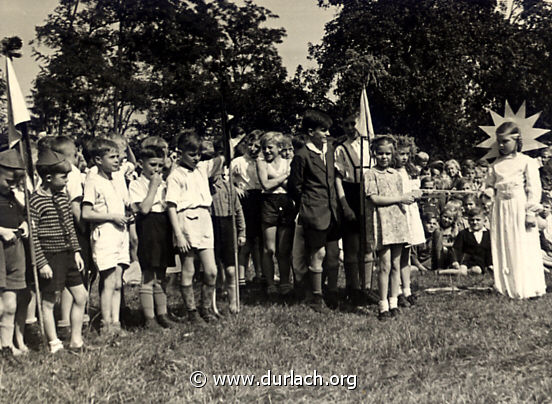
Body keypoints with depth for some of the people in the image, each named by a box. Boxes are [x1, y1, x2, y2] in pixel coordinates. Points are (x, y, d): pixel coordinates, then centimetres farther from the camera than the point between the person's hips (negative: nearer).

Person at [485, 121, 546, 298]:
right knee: (503, 248, 6)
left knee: (524, 248, -3)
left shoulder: (527, 162, -3)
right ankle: (507, 286, 15)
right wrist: (488, 192, -4)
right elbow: (490, 185, 20)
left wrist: (531, 212, -13)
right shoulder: (496, 165, 11)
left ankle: (527, 288, 5)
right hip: (501, 209, 5)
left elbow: (533, 188, -7)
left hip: (519, 208, -5)